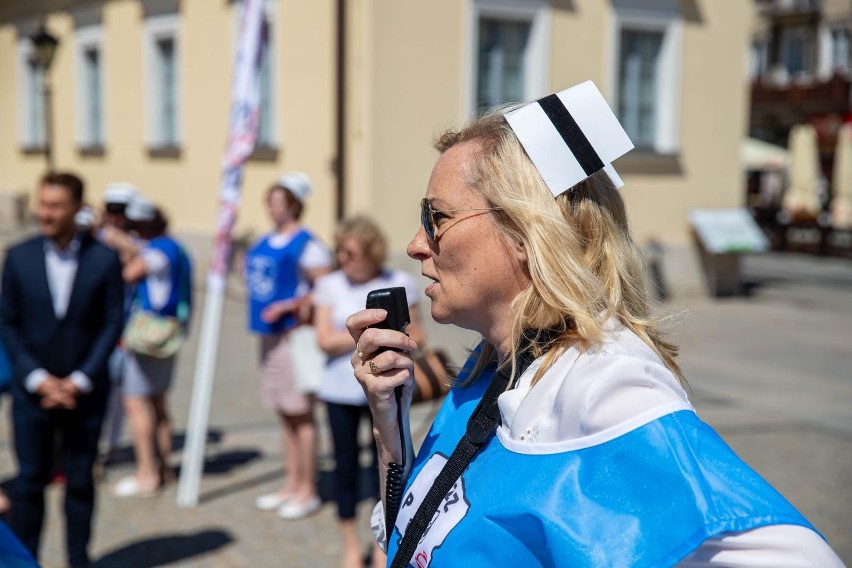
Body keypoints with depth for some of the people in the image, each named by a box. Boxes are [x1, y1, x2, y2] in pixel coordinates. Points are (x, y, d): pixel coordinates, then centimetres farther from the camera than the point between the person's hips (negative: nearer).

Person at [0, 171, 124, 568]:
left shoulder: (104, 260, -4)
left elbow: (112, 324, -3)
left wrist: (80, 380, -10)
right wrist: (37, 378, -9)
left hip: (83, 392, 0)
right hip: (32, 391, 1)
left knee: (80, 482, 8)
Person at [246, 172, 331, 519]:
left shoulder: (306, 243, -11)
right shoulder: (265, 243, 14)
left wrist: (288, 306, -20)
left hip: (294, 334, -8)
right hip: (269, 334, 8)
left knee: (301, 414, -3)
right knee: (284, 414, 14)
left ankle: (307, 491, 5)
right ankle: (291, 484, 23)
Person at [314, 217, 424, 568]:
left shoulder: (399, 284, -2)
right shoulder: (330, 285, -1)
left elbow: (415, 338, 0)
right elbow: (325, 340, -7)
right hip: (340, 391, 1)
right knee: (345, 464, 7)